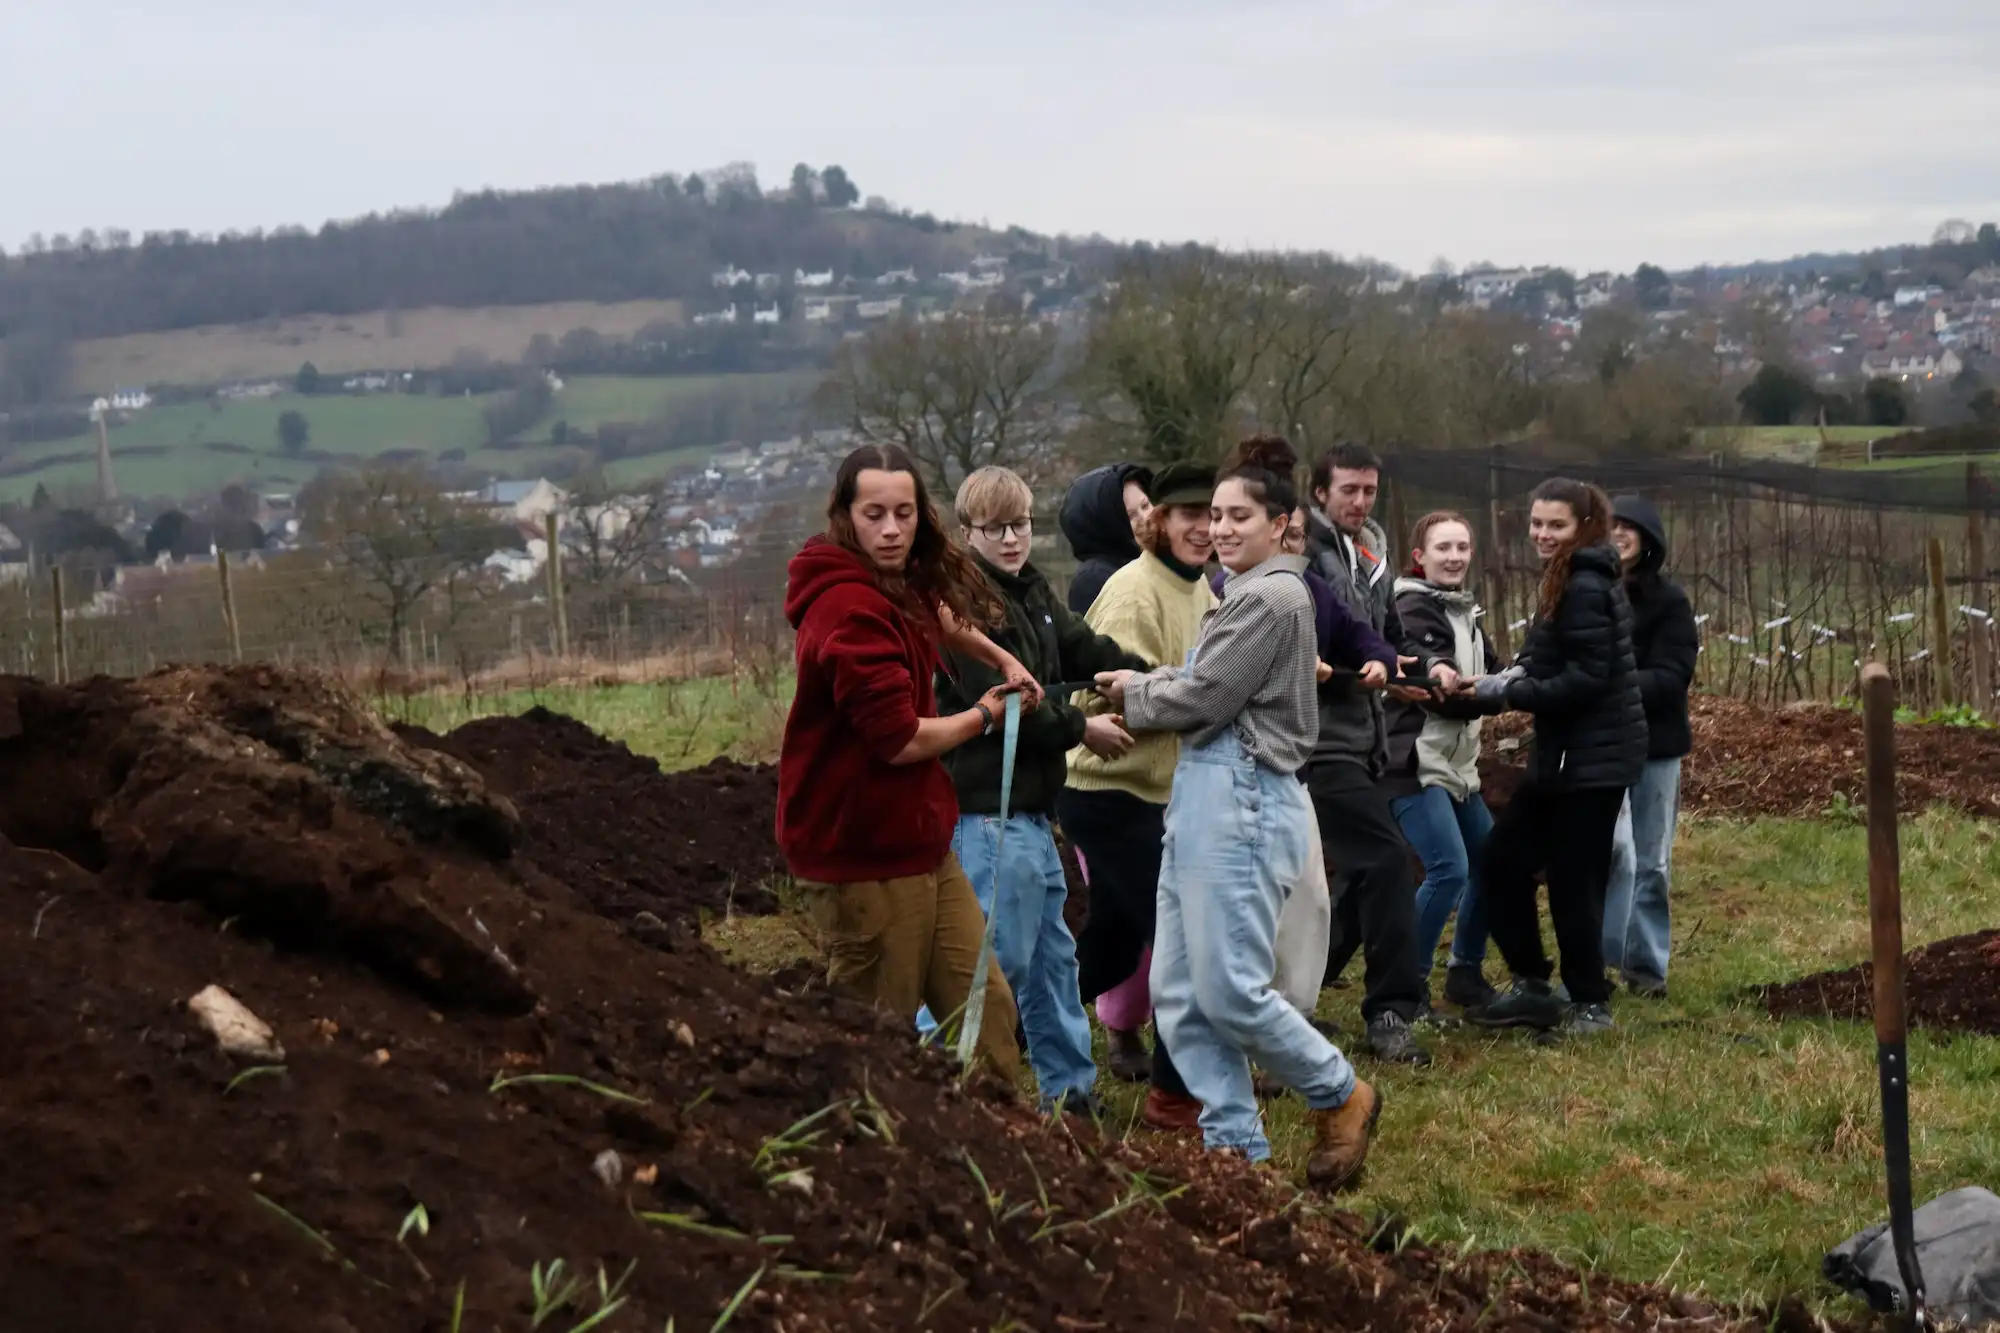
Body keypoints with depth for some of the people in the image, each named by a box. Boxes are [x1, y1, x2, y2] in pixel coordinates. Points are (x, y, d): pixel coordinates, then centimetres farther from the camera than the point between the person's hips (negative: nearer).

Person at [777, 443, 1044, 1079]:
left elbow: (933, 623, 37)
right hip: (865, 858, -9)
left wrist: (1002, 660, 20)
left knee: (986, 1006, 8)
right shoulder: (852, 607, -20)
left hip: (919, 847, 9)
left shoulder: (900, 586, 10)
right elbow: (900, 740, -22)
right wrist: (984, 715, -4)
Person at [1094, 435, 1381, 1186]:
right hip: (1203, 796, 10)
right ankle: (1234, 1142, 13)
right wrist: (1144, 684, 3)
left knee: (1230, 990, -8)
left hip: (1242, 799, -10)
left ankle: (1340, 1098, 12)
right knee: (1179, 991, 7)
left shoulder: (1272, 597, -13)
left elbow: (1204, 697, -14)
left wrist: (1134, 696, 3)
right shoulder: (1249, 593, 19)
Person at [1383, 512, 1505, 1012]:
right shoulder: (1415, 611, -13)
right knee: (1449, 869, -18)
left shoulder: (1462, 611, 17)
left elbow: (1490, 673, 12)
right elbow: (1443, 694, -20)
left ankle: (1466, 973, 26)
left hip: (1457, 764, 10)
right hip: (1417, 764, -10)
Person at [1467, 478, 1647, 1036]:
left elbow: (1586, 680, -21)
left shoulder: (1584, 588, -17)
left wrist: (1507, 692, -17)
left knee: (1571, 876, -3)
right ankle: (1532, 987, 18)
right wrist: (1518, 675, 0)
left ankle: (1590, 1004, 10)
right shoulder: (1571, 581, 15)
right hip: (1569, 753, 10)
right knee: (1504, 857, 10)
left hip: (1595, 755, -10)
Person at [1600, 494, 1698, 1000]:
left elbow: (1672, 677, -11)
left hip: (1655, 743, 1)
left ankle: (1647, 965, 22)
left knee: (1652, 863, 9)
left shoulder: (1668, 600, -4)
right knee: (1616, 848, -17)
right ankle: (1605, 955, -6)